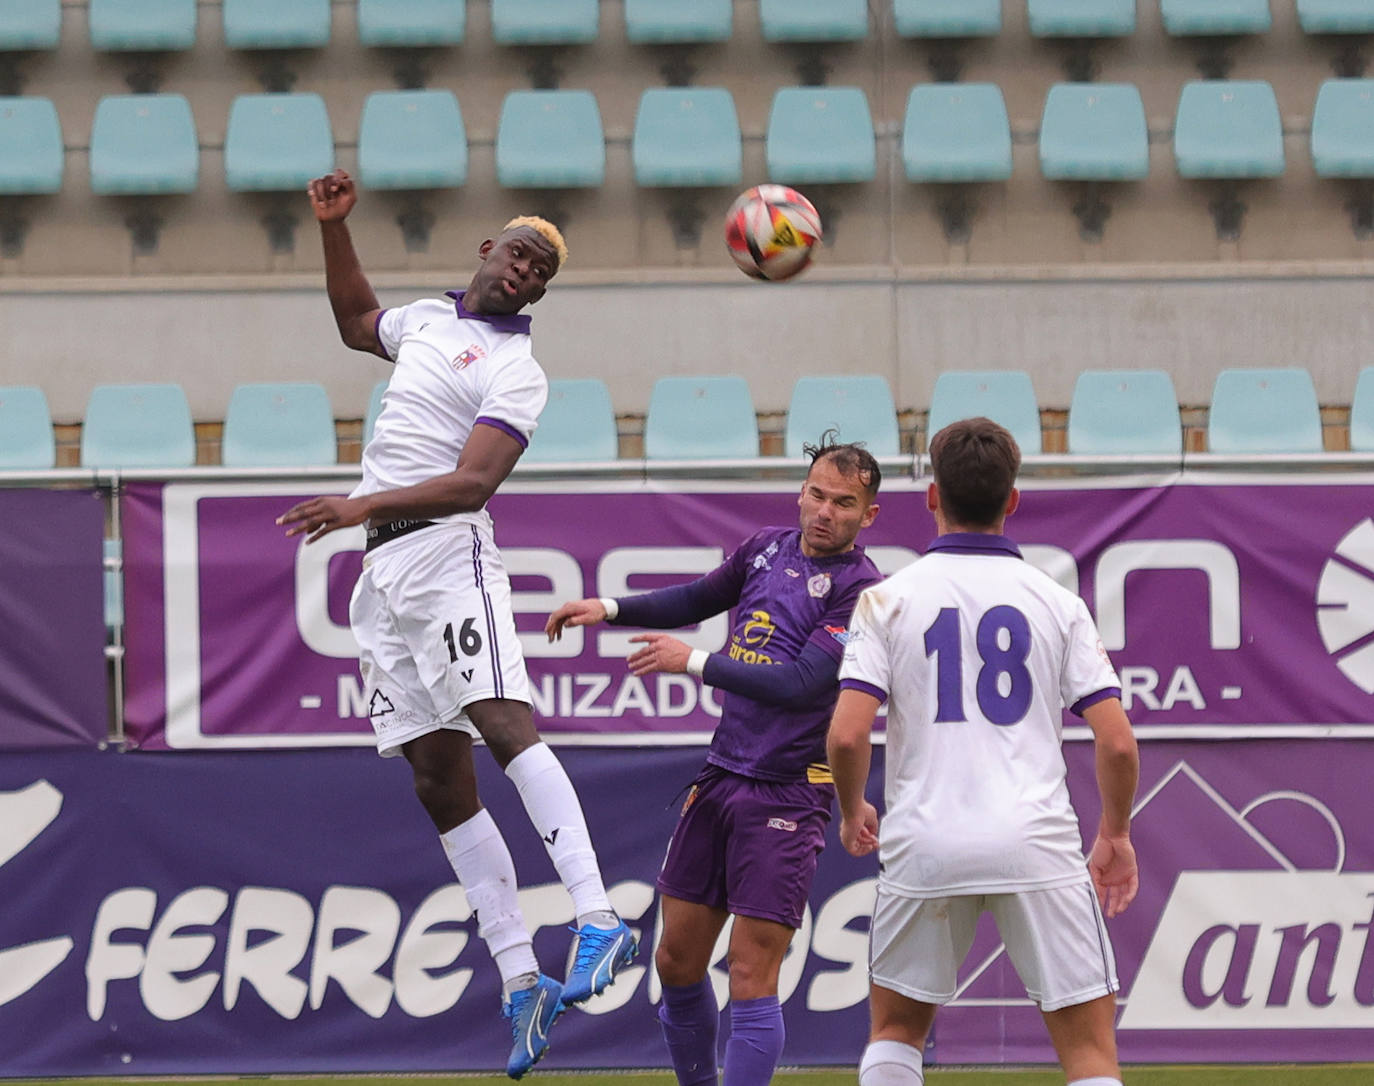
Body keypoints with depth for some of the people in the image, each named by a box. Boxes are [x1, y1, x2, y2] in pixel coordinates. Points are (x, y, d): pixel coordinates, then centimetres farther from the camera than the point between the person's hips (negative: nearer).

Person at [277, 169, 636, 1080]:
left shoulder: (516, 373, -4)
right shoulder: (429, 320, 20)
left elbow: (472, 482, -16)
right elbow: (358, 321, 43)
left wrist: (364, 505, -26)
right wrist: (334, 229, 31)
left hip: (446, 551, -8)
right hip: (382, 571, 8)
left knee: (502, 719, -27)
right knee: (439, 777, 2)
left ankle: (598, 920, -38)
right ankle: (519, 980, 0)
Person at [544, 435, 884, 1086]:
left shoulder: (859, 589, -11)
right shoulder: (766, 549, 10)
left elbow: (802, 682, -20)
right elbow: (698, 599, 28)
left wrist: (695, 663, -18)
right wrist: (610, 609, 15)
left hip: (787, 794, -7)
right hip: (720, 777, 7)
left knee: (752, 975, -9)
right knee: (677, 959, 10)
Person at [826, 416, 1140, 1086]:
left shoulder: (886, 600, 2)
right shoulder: (1057, 603, 4)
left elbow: (847, 735, -7)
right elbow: (1117, 743, 0)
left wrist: (852, 812, 13)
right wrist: (1115, 834, 16)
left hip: (924, 846, 1)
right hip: (1037, 843, -1)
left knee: (896, 1029, 20)